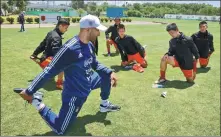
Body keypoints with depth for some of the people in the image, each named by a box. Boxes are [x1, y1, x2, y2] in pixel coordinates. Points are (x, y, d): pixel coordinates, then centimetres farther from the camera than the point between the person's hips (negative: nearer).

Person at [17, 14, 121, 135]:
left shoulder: (89, 45, -3)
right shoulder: (70, 48, -30)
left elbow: (95, 64, 13)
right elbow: (50, 71, -26)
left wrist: (110, 72, -2)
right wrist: (29, 91, -21)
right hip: (74, 94, -8)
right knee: (59, 129, -2)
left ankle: (104, 105, 34)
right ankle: (37, 103, 12)